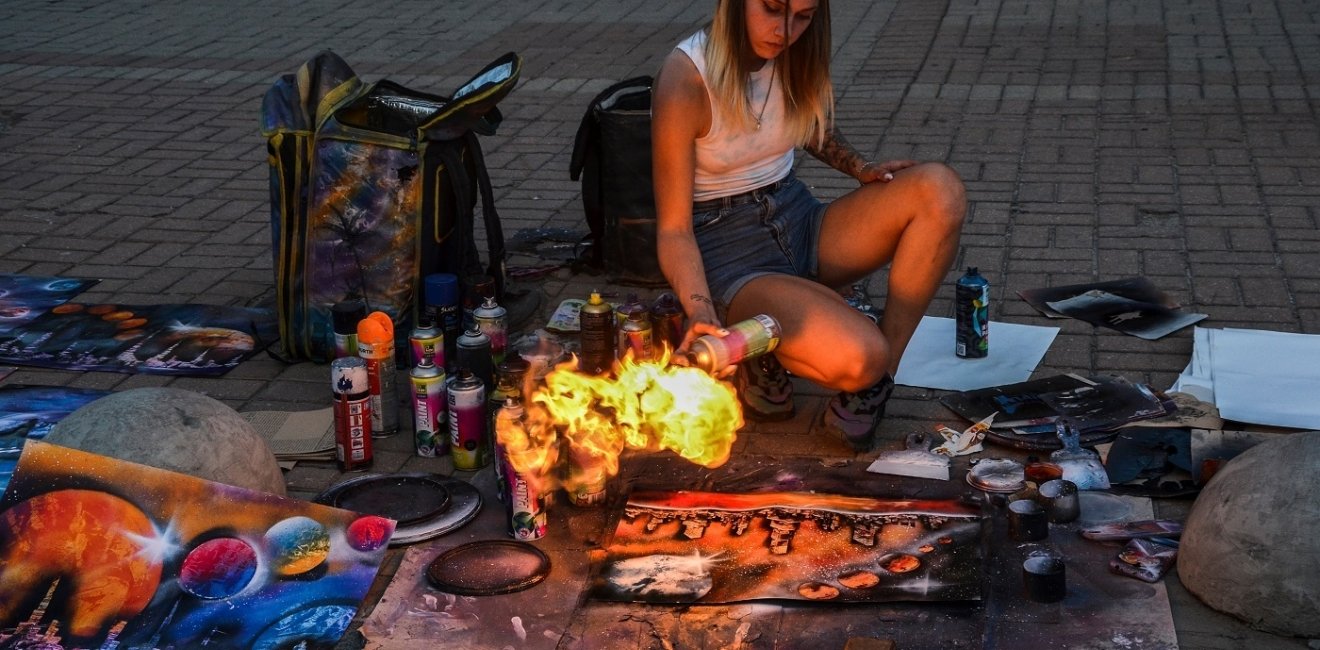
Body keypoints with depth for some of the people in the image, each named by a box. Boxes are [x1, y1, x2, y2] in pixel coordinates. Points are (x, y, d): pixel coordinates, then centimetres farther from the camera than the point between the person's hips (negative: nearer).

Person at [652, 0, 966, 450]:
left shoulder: (792, 55, -1)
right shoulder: (685, 78, -19)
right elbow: (674, 228, -17)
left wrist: (861, 169, 3)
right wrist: (702, 316, -32)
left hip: (798, 220, 7)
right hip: (728, 249, -7)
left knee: (940, 190, -21)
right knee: (856, 357, -33)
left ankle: (869, 394, -16)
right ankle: (761, 360, 2)